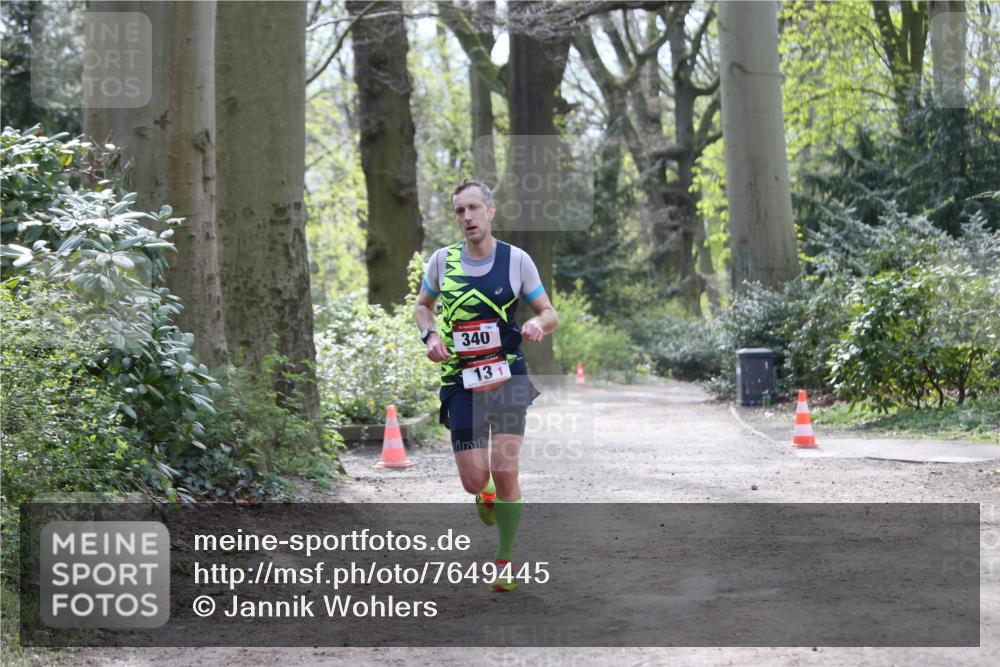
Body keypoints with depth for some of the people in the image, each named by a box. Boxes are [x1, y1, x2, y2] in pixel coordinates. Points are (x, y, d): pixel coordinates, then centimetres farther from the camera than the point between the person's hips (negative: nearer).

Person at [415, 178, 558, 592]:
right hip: (460, 381, 2)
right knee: (474, 481, -3)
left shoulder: (516, 260, -2)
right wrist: (429, 336, -1)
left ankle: (506, 561, 4)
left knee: (504, 472, -13)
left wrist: (538, 324, -19)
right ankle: (487, 493, 37)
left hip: (507, 376, -2)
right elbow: (423, 305, 19)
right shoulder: (442, 260, 3)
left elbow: (550, 313, 5)